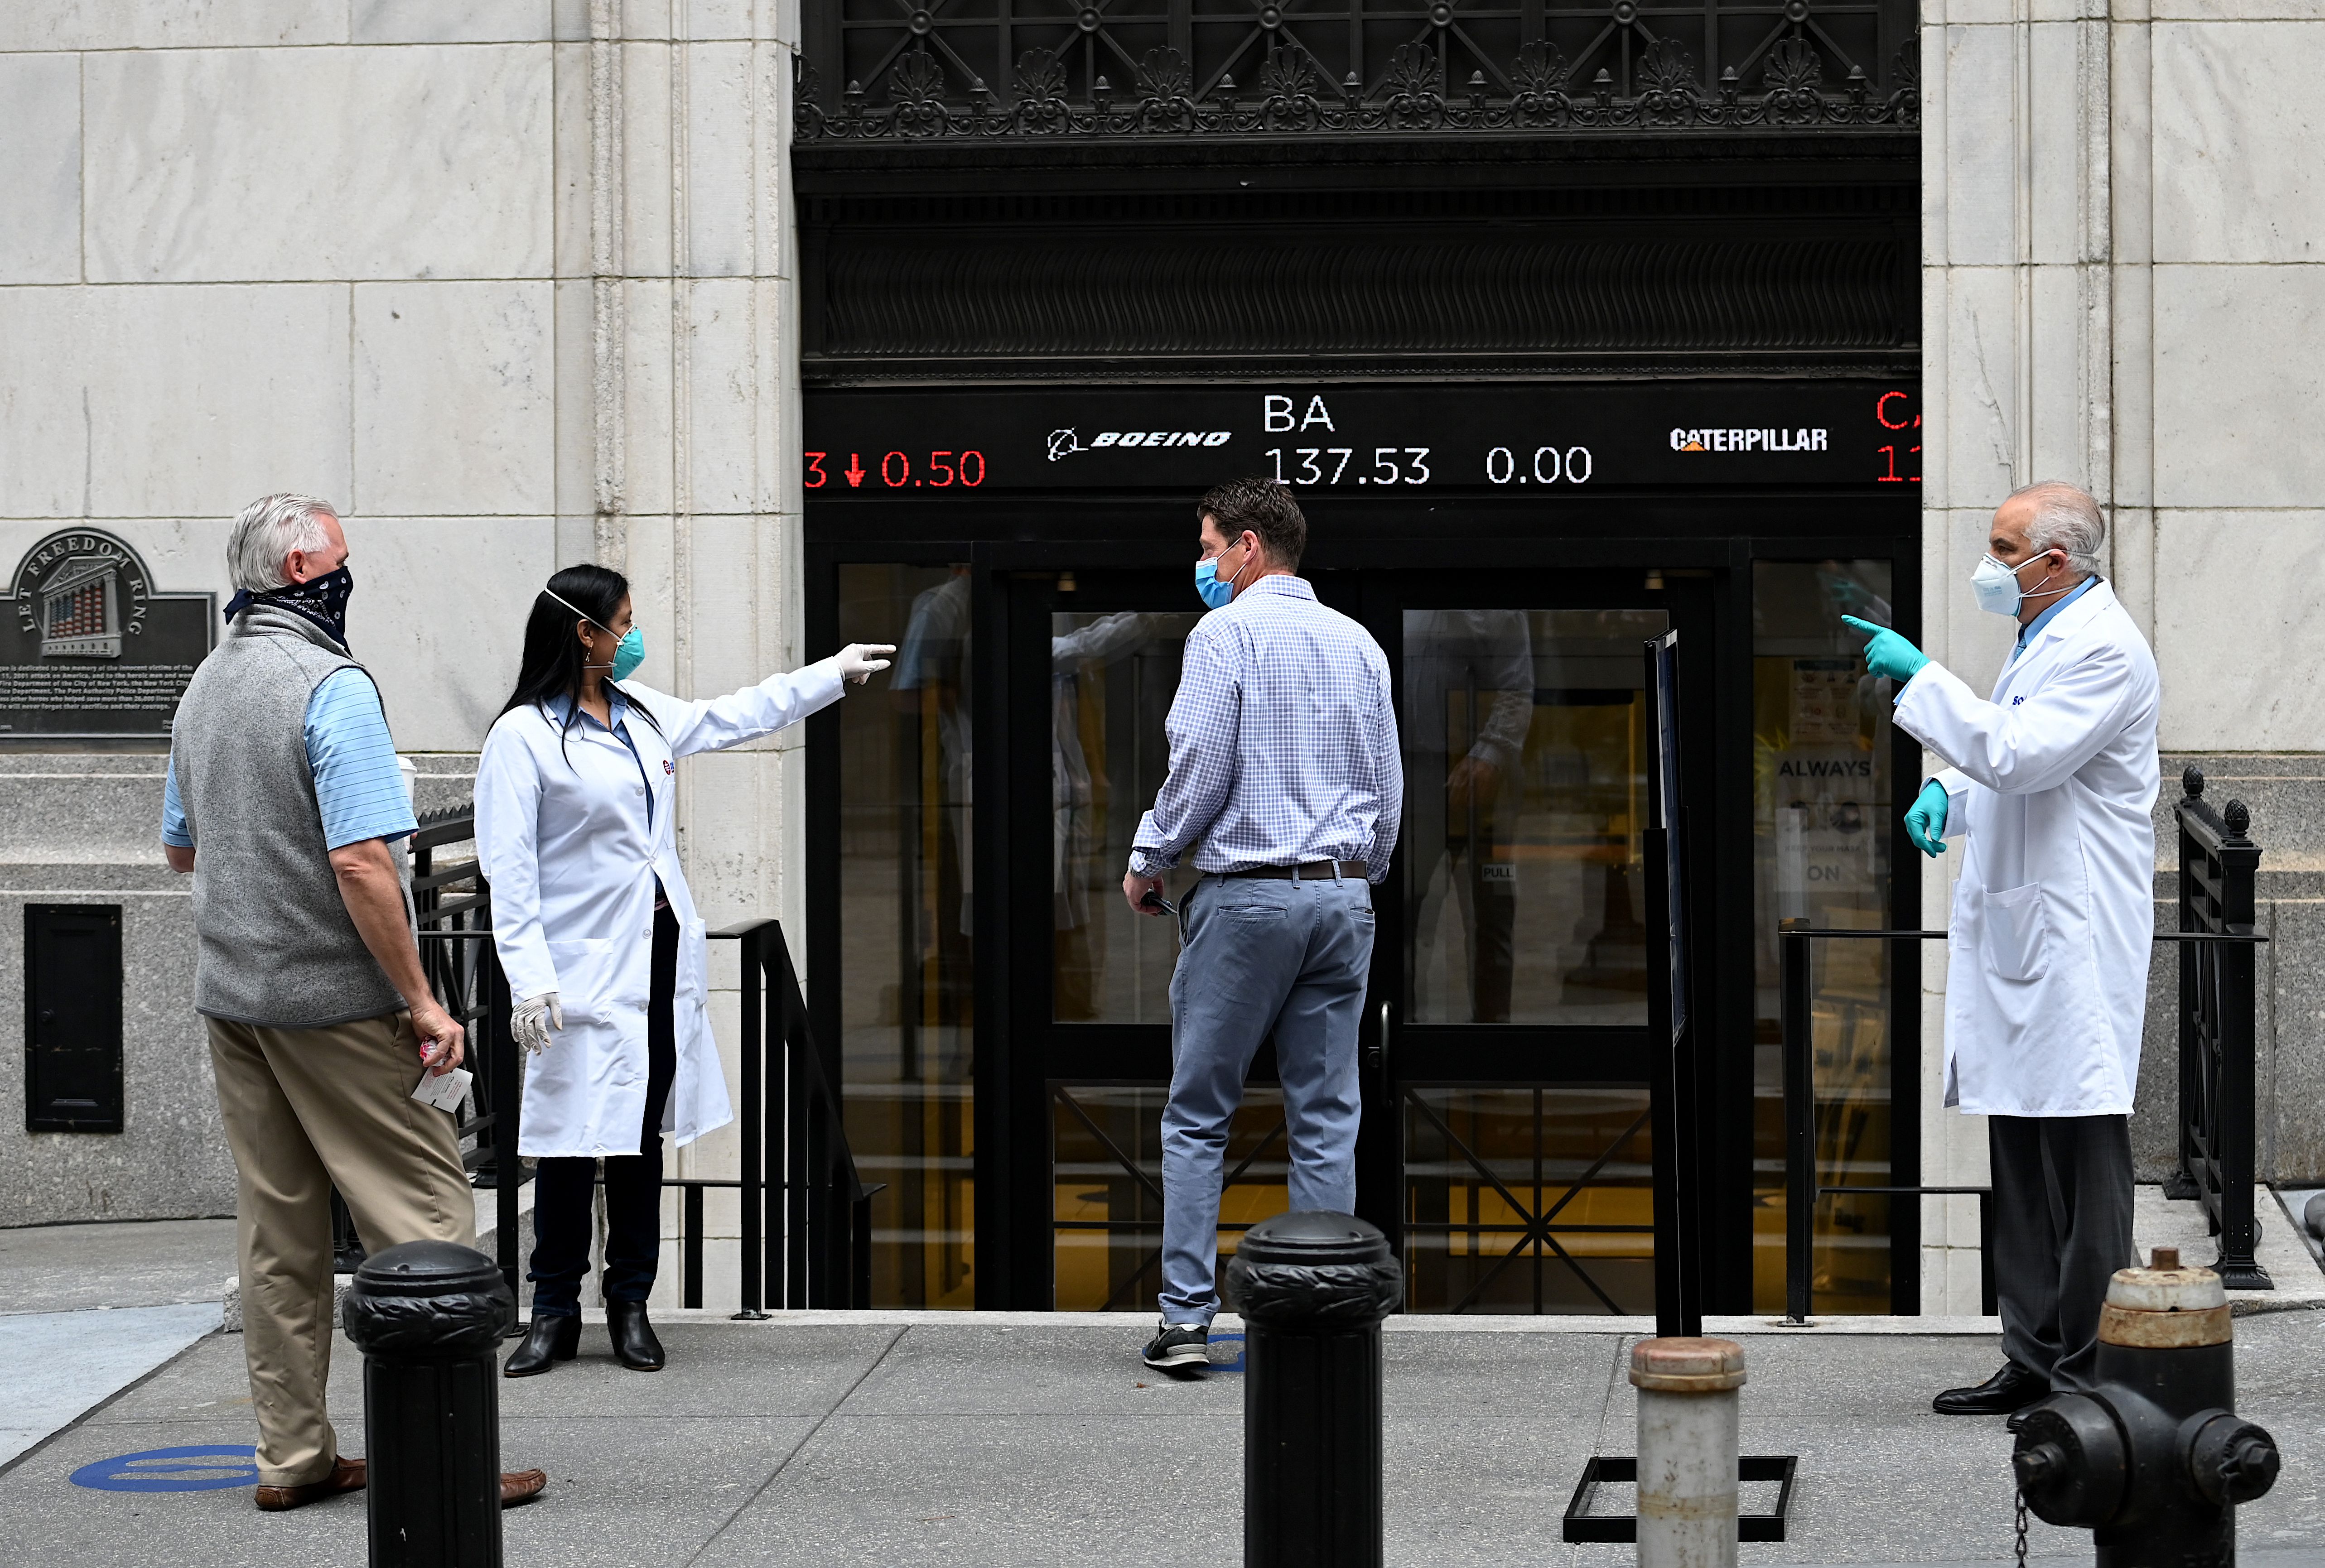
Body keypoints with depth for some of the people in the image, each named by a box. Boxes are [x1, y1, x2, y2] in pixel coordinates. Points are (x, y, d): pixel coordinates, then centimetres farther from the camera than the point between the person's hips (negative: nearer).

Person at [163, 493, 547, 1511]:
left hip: (230, 996, 8)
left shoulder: (204, 688, 12)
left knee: (277, 1228, 10)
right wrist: (421, 1000, -18)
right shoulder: (333, 687, -15)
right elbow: (360, 861, -22)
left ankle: (294, 1456, 13)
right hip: (330, 998, -8)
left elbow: (180, 849, 24)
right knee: (426, 1211, -4)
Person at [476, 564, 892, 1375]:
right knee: (572, 1140, -4)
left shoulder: (644, 713, 13)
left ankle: (630, 1306, 17)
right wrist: (531, 981, -19)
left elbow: (732, 718, 30)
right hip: (584, 968, -7)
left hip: (662, 958, 7)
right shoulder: (522, 737, -10)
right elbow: (510, 872, -13)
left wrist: (834, 672, 36)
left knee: (643, 1135, 9)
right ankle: (555, 1314, 8)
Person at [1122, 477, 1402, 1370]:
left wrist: (1149, 863, 1)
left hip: (1247, 895, -5)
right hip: (1342, 896, 5)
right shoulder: (1359, 644, 12)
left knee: (1197, 1118, 2)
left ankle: (1186, 1320, -2)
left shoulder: (1225, 634, -6)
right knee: (1325, 1121, 6)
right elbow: (1388, 783, 15)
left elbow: (1200, 766, -12)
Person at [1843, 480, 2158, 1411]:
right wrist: (1946, 794, 10)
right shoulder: (2041, 637, 18)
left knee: (2082, 1163, -6)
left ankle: (2088, 1374, -2)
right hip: (2018, 936, 10)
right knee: (2021, 1166, 12)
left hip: (2074, 942, -10)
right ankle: (2033, 1361, 19)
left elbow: (2017, 755, -23)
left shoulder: (2102, 648, -14)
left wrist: (1920, 676, -15)